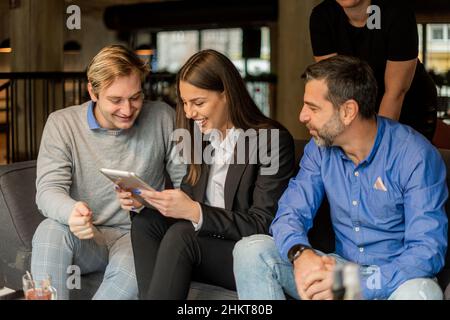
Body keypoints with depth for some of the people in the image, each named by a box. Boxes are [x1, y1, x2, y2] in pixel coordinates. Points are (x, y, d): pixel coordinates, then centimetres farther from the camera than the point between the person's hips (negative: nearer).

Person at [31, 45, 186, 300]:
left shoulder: (163, 118, -3)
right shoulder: (62, 124, -3)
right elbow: (48, 190, -12)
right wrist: (71, 212, -36)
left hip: (136, 235, -1)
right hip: (82, 238, 1)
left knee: (133, 271, -35)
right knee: (50, 230, -33)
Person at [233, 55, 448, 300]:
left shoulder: (416, 156, -16)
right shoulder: (320, 148, 1)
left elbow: (428, 251, -21)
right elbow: (290, 213, -1)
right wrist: (300, 253, -25)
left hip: (394, 278, -4)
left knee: (420, 292, -41)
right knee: (251, 250, -16)